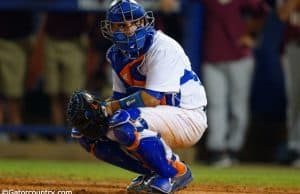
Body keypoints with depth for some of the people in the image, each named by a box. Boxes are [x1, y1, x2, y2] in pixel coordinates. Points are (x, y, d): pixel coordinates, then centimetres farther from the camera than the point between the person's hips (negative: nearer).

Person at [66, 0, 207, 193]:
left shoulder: (162, 47, -19)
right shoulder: (117, 54, 7)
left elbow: (152, 98, -27)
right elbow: (120, 97, 9)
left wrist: (107, 108, -27)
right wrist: (97, 109, -12)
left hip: (187, 118, -9)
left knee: (123, 121, -33)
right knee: (87, 131, 1)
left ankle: (176, 171, -15)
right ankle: (154, 171, 6)